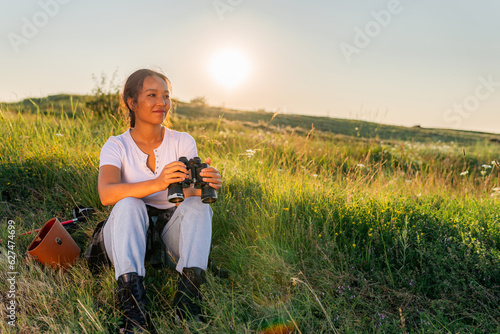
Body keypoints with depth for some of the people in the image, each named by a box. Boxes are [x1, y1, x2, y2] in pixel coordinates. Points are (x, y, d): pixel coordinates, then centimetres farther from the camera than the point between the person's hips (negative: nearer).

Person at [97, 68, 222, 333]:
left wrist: (205, 187, -38)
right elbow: (106, 194, -24)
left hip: (171, 236, 1)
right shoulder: (116, 146, -3)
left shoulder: (183, 142, 0)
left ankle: (187, 296, -37)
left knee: (198, 206, -26)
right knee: (128, 204, -30)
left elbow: (191, 197, -12)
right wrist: (156, 184, -42)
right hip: (128, 241, -1)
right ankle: (132, 300, -39)